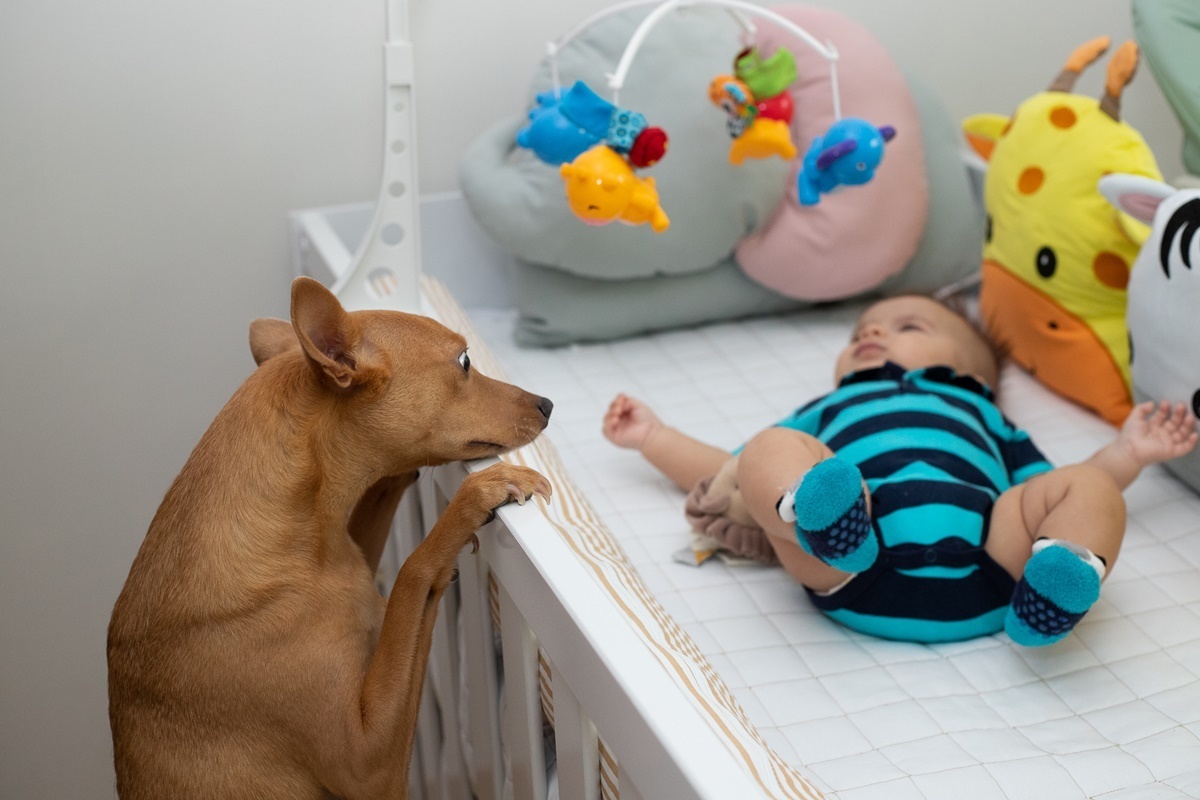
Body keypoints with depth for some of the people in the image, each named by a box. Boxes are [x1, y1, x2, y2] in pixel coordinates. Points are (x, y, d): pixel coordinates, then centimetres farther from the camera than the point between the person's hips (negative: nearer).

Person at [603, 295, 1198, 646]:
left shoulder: (976, 411, 43)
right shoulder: (826, 411, 44)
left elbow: (1053, 490, 33)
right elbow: (730, 472, 39)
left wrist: (1130, 450, 23)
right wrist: (653, 437, 38)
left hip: (980, 552, 1)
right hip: (856, 573, -1)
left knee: (1090, 490, -16)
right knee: (772, 449, -19)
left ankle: (1047, 594, -45)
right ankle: (832, 526, -51)